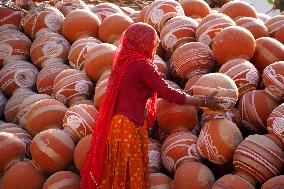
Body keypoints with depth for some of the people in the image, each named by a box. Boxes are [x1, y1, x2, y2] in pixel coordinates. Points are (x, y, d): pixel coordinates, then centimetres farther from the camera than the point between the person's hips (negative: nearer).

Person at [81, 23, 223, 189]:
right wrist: (204, 102, -8)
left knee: (113, 174, 17)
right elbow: (167, 93, -16)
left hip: (114, 122, 8)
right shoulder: (142, 65, -16)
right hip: (128, 128, -8)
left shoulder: (124, 61, 9)